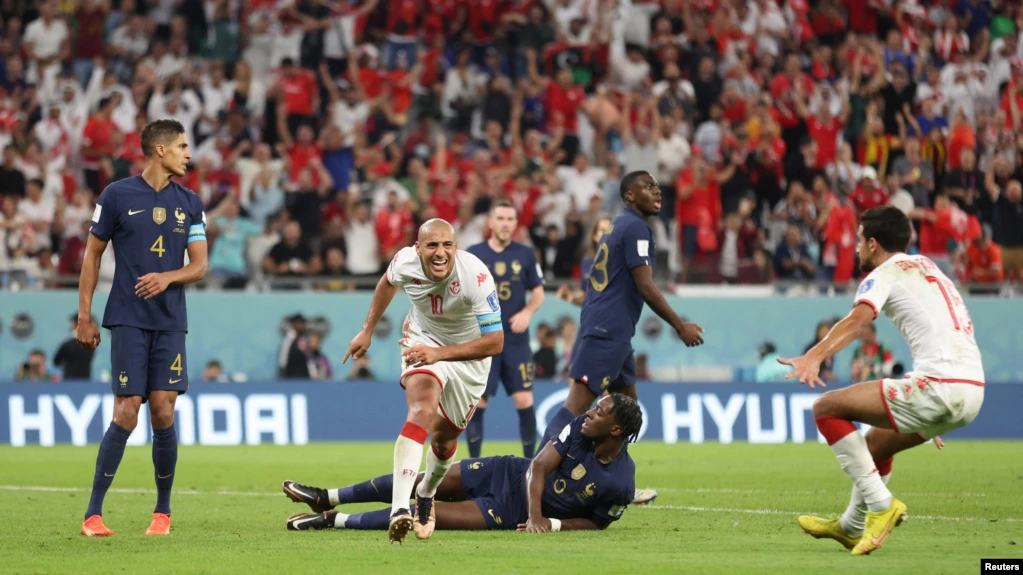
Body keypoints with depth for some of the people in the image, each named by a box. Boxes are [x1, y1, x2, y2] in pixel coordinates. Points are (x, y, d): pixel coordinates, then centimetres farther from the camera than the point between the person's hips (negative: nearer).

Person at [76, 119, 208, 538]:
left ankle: (162, 512, 11)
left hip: (171, 322, 3)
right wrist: (84, 315, 1)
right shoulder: (117, 196, 0)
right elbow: (92, 255, 5)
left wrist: (167, 277, -13)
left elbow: (199, 265, 8)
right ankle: (93, 514, -3)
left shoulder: (189, 203, 10)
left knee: (163, 413, -3)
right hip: (128, 320, -3)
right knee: (126, 413, -10)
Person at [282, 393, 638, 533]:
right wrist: (535, 515, -25)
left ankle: (335, 520, -4)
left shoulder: (619, 485, -23)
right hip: (510, 474, 4)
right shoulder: (580, 427, -12)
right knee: (423, 483, -1)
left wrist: (554, 524, -22)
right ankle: (328, 499, 15)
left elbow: (597, 522, -7)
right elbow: (539, 467, -10)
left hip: (510, 512, -4)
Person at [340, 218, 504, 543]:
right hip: (422, 338, 0)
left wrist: (440, 353, -37)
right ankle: (399, 509, -42)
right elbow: (388, 283, 6)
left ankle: (426, 495, 47)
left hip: (468, 354, 0)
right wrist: (367, 331, 8)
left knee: (444, 438, 11)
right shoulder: (405, 262, -23)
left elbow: (495, 343, -31)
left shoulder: (476, 276, -33)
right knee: (423, 410, -29)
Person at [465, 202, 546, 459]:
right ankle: (474, 463, 8)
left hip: (516, 339, 1)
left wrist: (527, 312, -10)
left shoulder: (525, 254, 4)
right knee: (477, 402, -2)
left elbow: (538, 292, 8)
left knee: (524, 400, -6)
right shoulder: (473, 254, 2)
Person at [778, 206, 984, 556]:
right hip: (973, 390, 9)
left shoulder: (885, 273, 0)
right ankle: (852, 526, 41)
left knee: (827, 408, -2)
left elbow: (858, 319, -21)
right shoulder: (926, 266, 26)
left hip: (939, 385, -9)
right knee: (876, 441, 30)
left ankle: (880, 505, -6)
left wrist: (814, 357, -38)